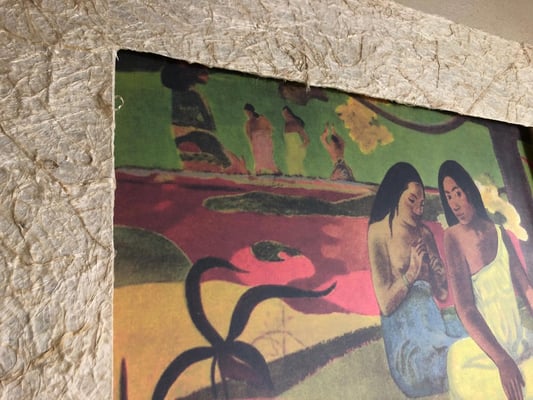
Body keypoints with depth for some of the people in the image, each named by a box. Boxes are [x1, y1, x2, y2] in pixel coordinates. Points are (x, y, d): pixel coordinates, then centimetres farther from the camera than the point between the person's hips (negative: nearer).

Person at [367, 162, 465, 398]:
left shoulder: (424, 234, 11)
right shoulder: (380, 233, -8)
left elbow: (443, 294, 10)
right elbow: (386, 304, -10)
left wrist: (434, 269, -7)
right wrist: (411, 272, -19)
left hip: (431, 317, 6)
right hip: (405, 328, -6)